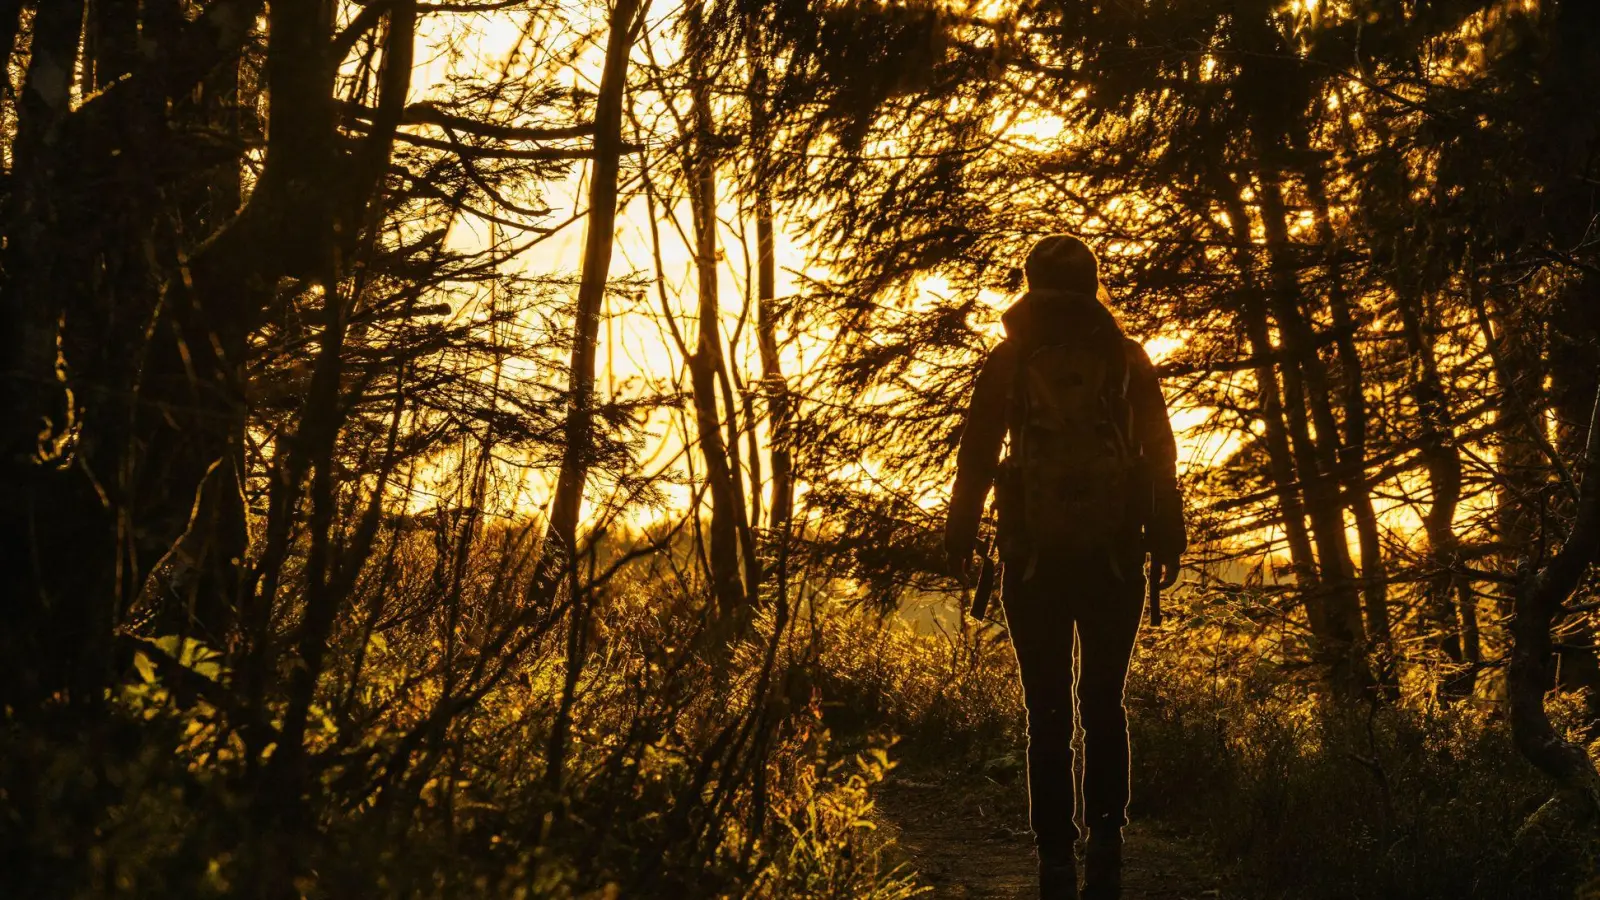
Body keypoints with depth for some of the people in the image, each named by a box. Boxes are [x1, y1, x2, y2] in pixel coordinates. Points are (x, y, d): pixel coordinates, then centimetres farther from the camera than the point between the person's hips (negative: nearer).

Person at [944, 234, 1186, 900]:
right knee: (1104, 703, 14)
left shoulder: (1008, 360, 2)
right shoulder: (1127, 358, 4)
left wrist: (960, 541, 8)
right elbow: (1160, 453, 4)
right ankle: (1105, 840, 3)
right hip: (1114, 557, 1)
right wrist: (1167, 541, 10)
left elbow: (976, 453, 2)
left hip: (1034, 558, -1)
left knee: (1047, 712, 4)